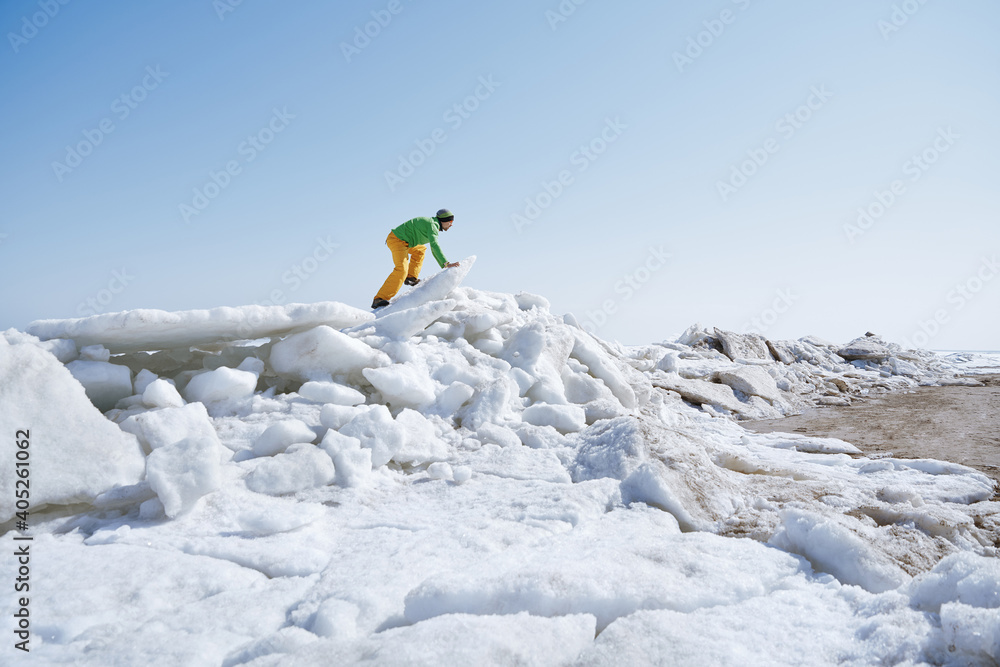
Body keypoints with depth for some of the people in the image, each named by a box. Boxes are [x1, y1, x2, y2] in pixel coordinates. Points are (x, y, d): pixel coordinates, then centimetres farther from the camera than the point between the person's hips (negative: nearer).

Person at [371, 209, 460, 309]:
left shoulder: (434, 226, 19)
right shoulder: (432, 225, -13)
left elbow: (433, 250, 28)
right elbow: (434, 246, -29)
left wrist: (443, 266, 27)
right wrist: (446, 263, -33)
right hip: (397, 240, -11)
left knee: (421, 249, 32)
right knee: (401, 269, -26)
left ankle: (411, 277, 18)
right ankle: (378, 299, -32)